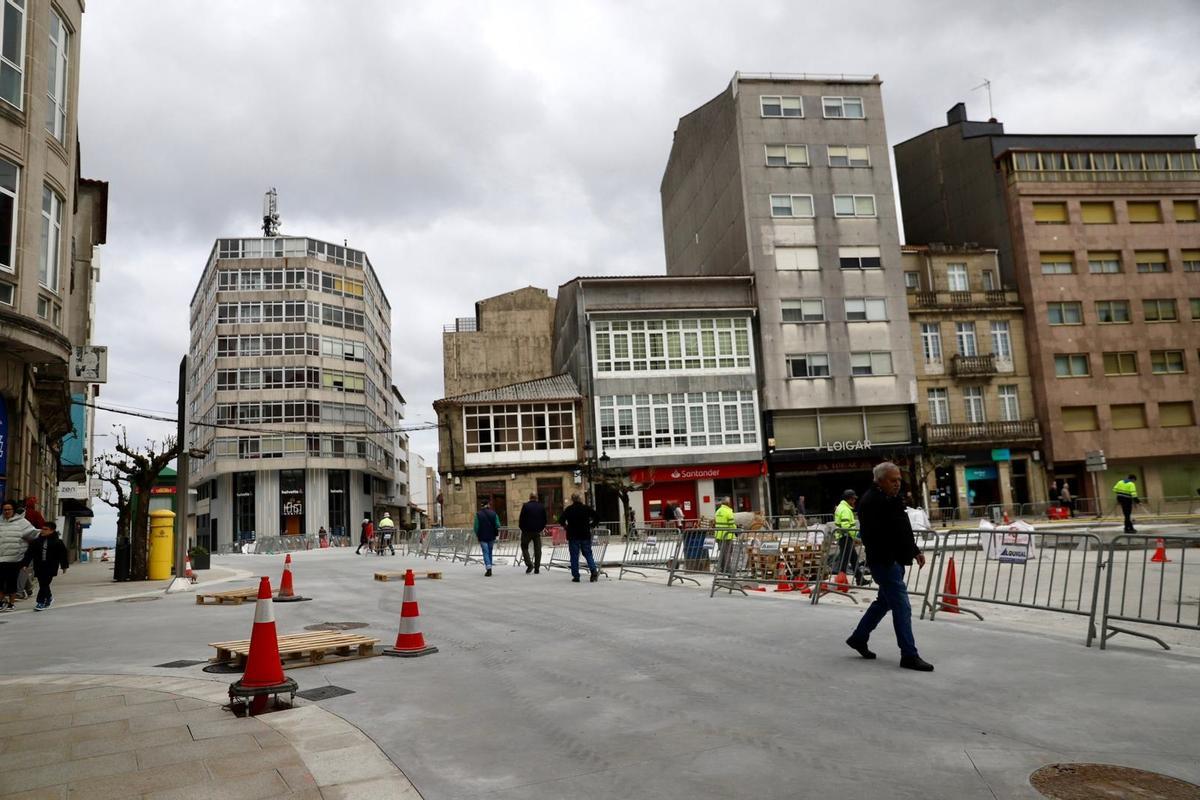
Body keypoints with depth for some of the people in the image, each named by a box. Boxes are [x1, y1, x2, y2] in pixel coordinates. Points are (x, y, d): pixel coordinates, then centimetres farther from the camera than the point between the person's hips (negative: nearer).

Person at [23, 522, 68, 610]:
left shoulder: (58, 542, -5)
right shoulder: (36, 541, 3)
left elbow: (63, 555, 1)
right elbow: (29, 553, 4)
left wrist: (64, 566, 3)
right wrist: (25, 563, -3)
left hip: (50, 567, -4)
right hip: (39, 567, 4)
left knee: (44, 584, -8)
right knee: (42, 584, 11)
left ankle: (41, 602, -2)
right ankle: (49, 597, 33)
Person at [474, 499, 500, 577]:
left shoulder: (478, 514, -5)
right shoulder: (493, 513, 1)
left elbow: (476, 526, -5)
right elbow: (498, 526, -1)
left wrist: (477, 535, 8)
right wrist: (497, 534, 9)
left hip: (482, 537, -3)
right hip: (491, 536, 3)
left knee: (485, 553, -3)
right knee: (490, 552, 15)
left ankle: (488, 568, -19)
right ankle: (489, 568, 20)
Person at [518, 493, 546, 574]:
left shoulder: (526, 506, -7)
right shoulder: (541, 507, 5)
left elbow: (521, 518, -7)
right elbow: (544, 520, 8)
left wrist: (522, 528, 6)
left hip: (527, 531, -3)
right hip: (537, 531, 3)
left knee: (524, 547, 8)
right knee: (537, 549, 7)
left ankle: (529, 564, -9)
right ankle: (537, 569, 6)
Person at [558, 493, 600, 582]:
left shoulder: (568, 509, -5)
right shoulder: (587, 508, 1)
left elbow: (561, 520, -13)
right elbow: (597, 517, 0)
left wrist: (566, 527, 3)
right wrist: (591, 525, 8)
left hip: (573, 536, -2)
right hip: (585, 535, 2)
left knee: (574, 556, 4)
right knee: (588, 554, 11)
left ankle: (576, 576, 3)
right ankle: (594, 570, -8)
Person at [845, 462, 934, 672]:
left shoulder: (892, 499, 16)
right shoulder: (871, 502, -16)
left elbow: (904, 529, 25)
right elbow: (870, 535, -24)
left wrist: (915, 551, 16)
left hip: (895, 560, 10)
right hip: (885, 561, -10)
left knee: (884, 601, 20)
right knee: (902, 607, -8)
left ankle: (858, 638, 33)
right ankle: (909, 655, -1)